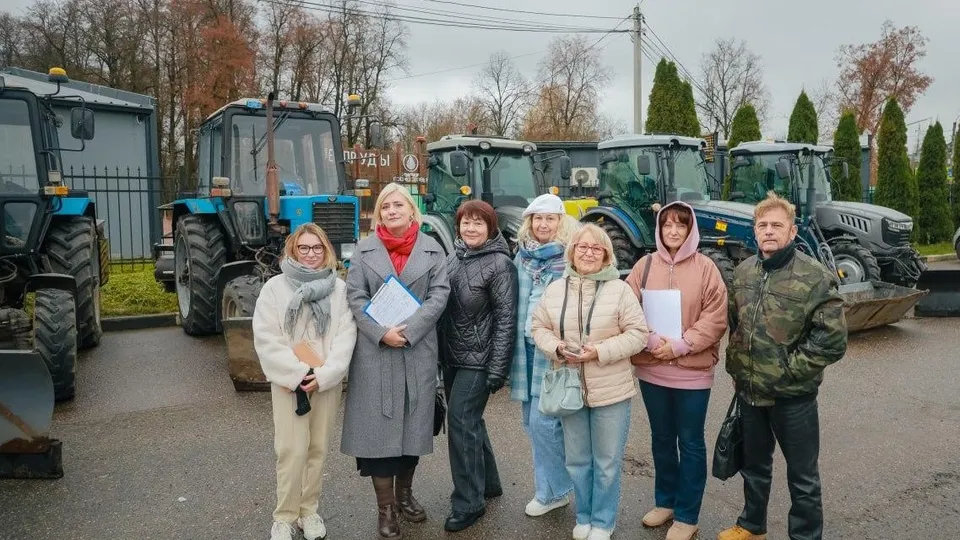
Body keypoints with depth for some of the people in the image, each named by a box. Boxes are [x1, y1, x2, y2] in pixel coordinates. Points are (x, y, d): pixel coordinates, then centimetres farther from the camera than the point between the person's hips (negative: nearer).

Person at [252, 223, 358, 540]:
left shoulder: (339, 288, 2)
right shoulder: (275, 287, -2)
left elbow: (346, 335, -4)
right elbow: (266, 338, -7)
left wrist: (324, 375, -15)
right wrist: (296, 373, -15)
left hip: (327, 381, 2)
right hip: (288, 381, -2)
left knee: (318, 448, 9)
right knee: (292, 450, -3)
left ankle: (309, 511, 23)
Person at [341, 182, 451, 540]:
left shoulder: (431, 249, 6)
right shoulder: (364, 249, 6)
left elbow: (439, 295, -3)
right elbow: (355, 296, -1)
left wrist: (409, 331, -15)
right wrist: (381, 333, -15)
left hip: (419, 351, 1)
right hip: (374, 351, -1)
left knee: (413, 423, 10)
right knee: (379, 425, 1)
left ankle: (404, 493, 30)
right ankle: (385, 507, 13)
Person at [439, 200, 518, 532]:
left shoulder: (499, 264, -12)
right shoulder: (452, 258, 7)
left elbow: (505, 318, -14)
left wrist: (497, 370, -17)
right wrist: (440, 355, 11)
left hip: (478, 358, -7)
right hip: (451, 356, 7)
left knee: (461, 421, -8)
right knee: (470, 420, 16)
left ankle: (468, 502, 5)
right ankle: (488, 482, 34)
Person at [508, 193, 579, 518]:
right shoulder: (522, 254, 9)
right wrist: (515, 342, 12)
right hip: (526, 345, 6)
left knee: (543, 421, -4)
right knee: (531, 420, 12)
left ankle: (552, 490, 15)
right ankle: (551, 483, 28)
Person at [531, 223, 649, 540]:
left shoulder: (620, 290, -8)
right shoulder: (555, 290, 3)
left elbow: (637, 334, -9)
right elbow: (539, 328, 7)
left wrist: (600, 351, -21)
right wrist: (557, 348, -13)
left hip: (610, 391, -3)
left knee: (607, 463, 9)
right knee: (577, 461, 16)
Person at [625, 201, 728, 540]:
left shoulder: (705, 267, -5)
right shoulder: (645, 265, 1)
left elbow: (716, 319, -9)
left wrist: (680, 346, -16)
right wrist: (650, 340, -16)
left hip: (692, 372, -3)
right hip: (651, 369, 3)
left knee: (690, 443, 9)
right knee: (661, 439, 18)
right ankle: (665, 501, 36)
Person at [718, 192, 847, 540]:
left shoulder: (815, 277, -15)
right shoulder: (743, 272, 3)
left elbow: (832, 341, -16)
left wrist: (788, 370, -16)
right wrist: (736, 368, 8)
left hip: (793, 396, -5)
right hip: (749, 390, 6)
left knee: (802, 475, 10)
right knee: (754, 463, 23)